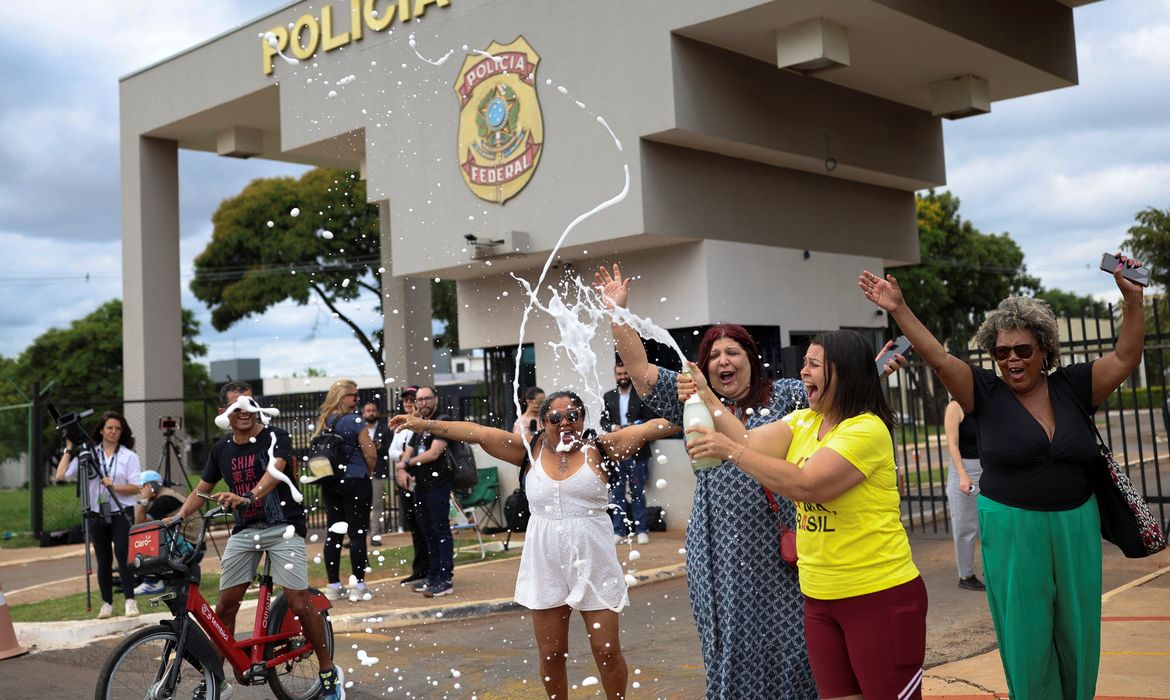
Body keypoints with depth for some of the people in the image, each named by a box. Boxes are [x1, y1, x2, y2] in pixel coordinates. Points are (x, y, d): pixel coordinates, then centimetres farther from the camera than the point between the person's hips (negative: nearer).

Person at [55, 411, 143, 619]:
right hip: (97, 514, 2)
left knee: (123, 555, -13)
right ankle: (107, 604, 13)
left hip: (121, 514, -2)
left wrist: (114, 486, -18)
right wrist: (69, 449, -1)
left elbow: (135, 487, -3)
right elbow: (61, 475, -3)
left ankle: (130, 601, -10)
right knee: (103, 561, 6)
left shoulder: (129, 456, 3)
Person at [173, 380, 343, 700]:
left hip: (282, 527, -5)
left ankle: (329, 673, 7)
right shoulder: (221, 449, 9)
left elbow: (274, 471, -27)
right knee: (225, 605, 3)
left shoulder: (275, 437, -8)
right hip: (244, 530, 5)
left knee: (300, 604, -10)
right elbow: (201, 491, 16)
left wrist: (249, 497, -45)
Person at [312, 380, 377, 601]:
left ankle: (333, 585, 13)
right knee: (357, 533, -1)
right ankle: (358, 585, 2)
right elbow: (371, 454, -12)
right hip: (355, 481, -6)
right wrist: (366, 472, 6)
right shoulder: (354, 420, -12)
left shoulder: (322, 421, 7)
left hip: (329, 483, 6)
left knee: (333, 533, 10)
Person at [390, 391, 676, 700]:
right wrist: (422, 424, -3)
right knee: (550, 654, 10)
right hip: (545, 564, 2)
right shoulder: (531, 450, 3)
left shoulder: (598, 447, -3)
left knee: (607, 650, 3)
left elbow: (655, 426, -9)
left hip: (593, 562, -2)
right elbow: (476, 432, -1)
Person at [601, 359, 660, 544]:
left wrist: (635, 426, -20)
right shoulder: (608, 396, 9)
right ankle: (618, 530, 12)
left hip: (637, 451, -3)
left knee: (638, 492, 3)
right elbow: (603, 420, 8)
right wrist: (613, 427, -13)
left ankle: (641, 530, 10)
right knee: (617, 491, 6)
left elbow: (650, 419, -3)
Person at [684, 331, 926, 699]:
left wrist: (729, 450, -27)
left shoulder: (867, 429, -18)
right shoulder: (802, 421, 9)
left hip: (880, 597, -8)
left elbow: (806, 485, -27)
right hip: (820, 597, 8)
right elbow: (750, 442, -2)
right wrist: (705, 396, -8)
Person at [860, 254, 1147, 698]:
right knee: (1026, 639, 5)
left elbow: (1125, 357, 0)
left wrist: (1133, 300, -12)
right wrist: (899, 310, -21)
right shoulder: (986, 393, -4)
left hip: (1076, 529, 2)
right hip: (1013, 532, -2)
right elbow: (938, 358, -12)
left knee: (1078, 636, 13)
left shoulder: (1072, 386, 2)